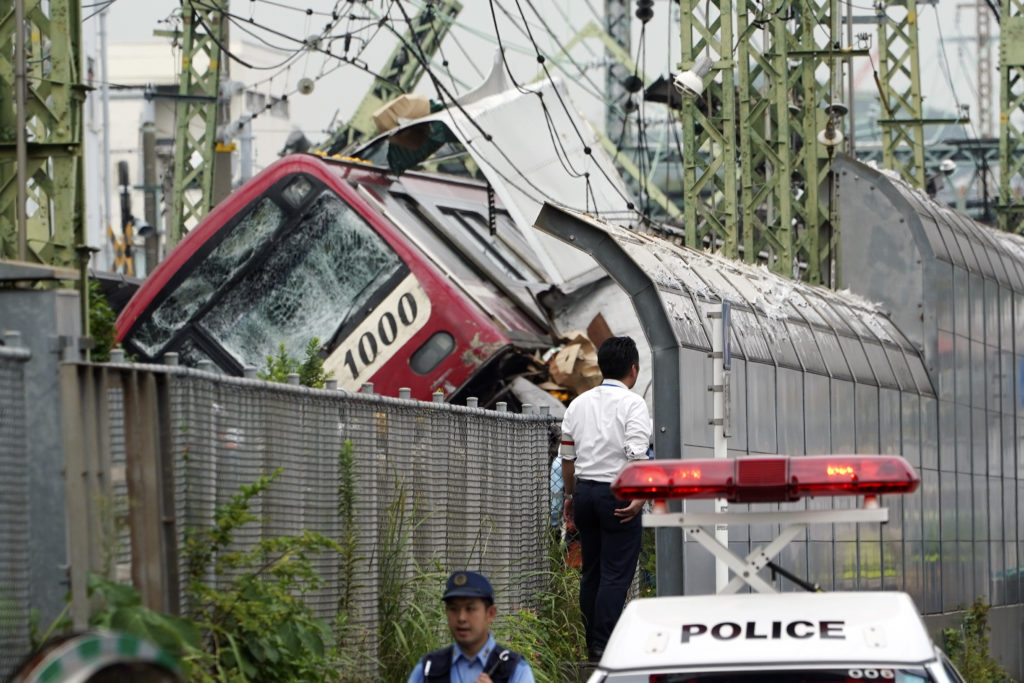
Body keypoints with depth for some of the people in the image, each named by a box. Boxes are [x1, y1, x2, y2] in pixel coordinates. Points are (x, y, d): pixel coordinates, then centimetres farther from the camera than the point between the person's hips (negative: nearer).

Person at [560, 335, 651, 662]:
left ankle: (591, 645, 15)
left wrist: (570, 495, 25)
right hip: (616, 493, -6)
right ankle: (604, 645, -10)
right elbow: (636, 454, -18)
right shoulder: (632, 403, -7)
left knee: (591, 571, 13)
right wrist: (640, 495, -17)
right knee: (616, 573, -5)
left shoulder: (579, 403, 11)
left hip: (584, 490, 6)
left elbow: (567, 456, 15)